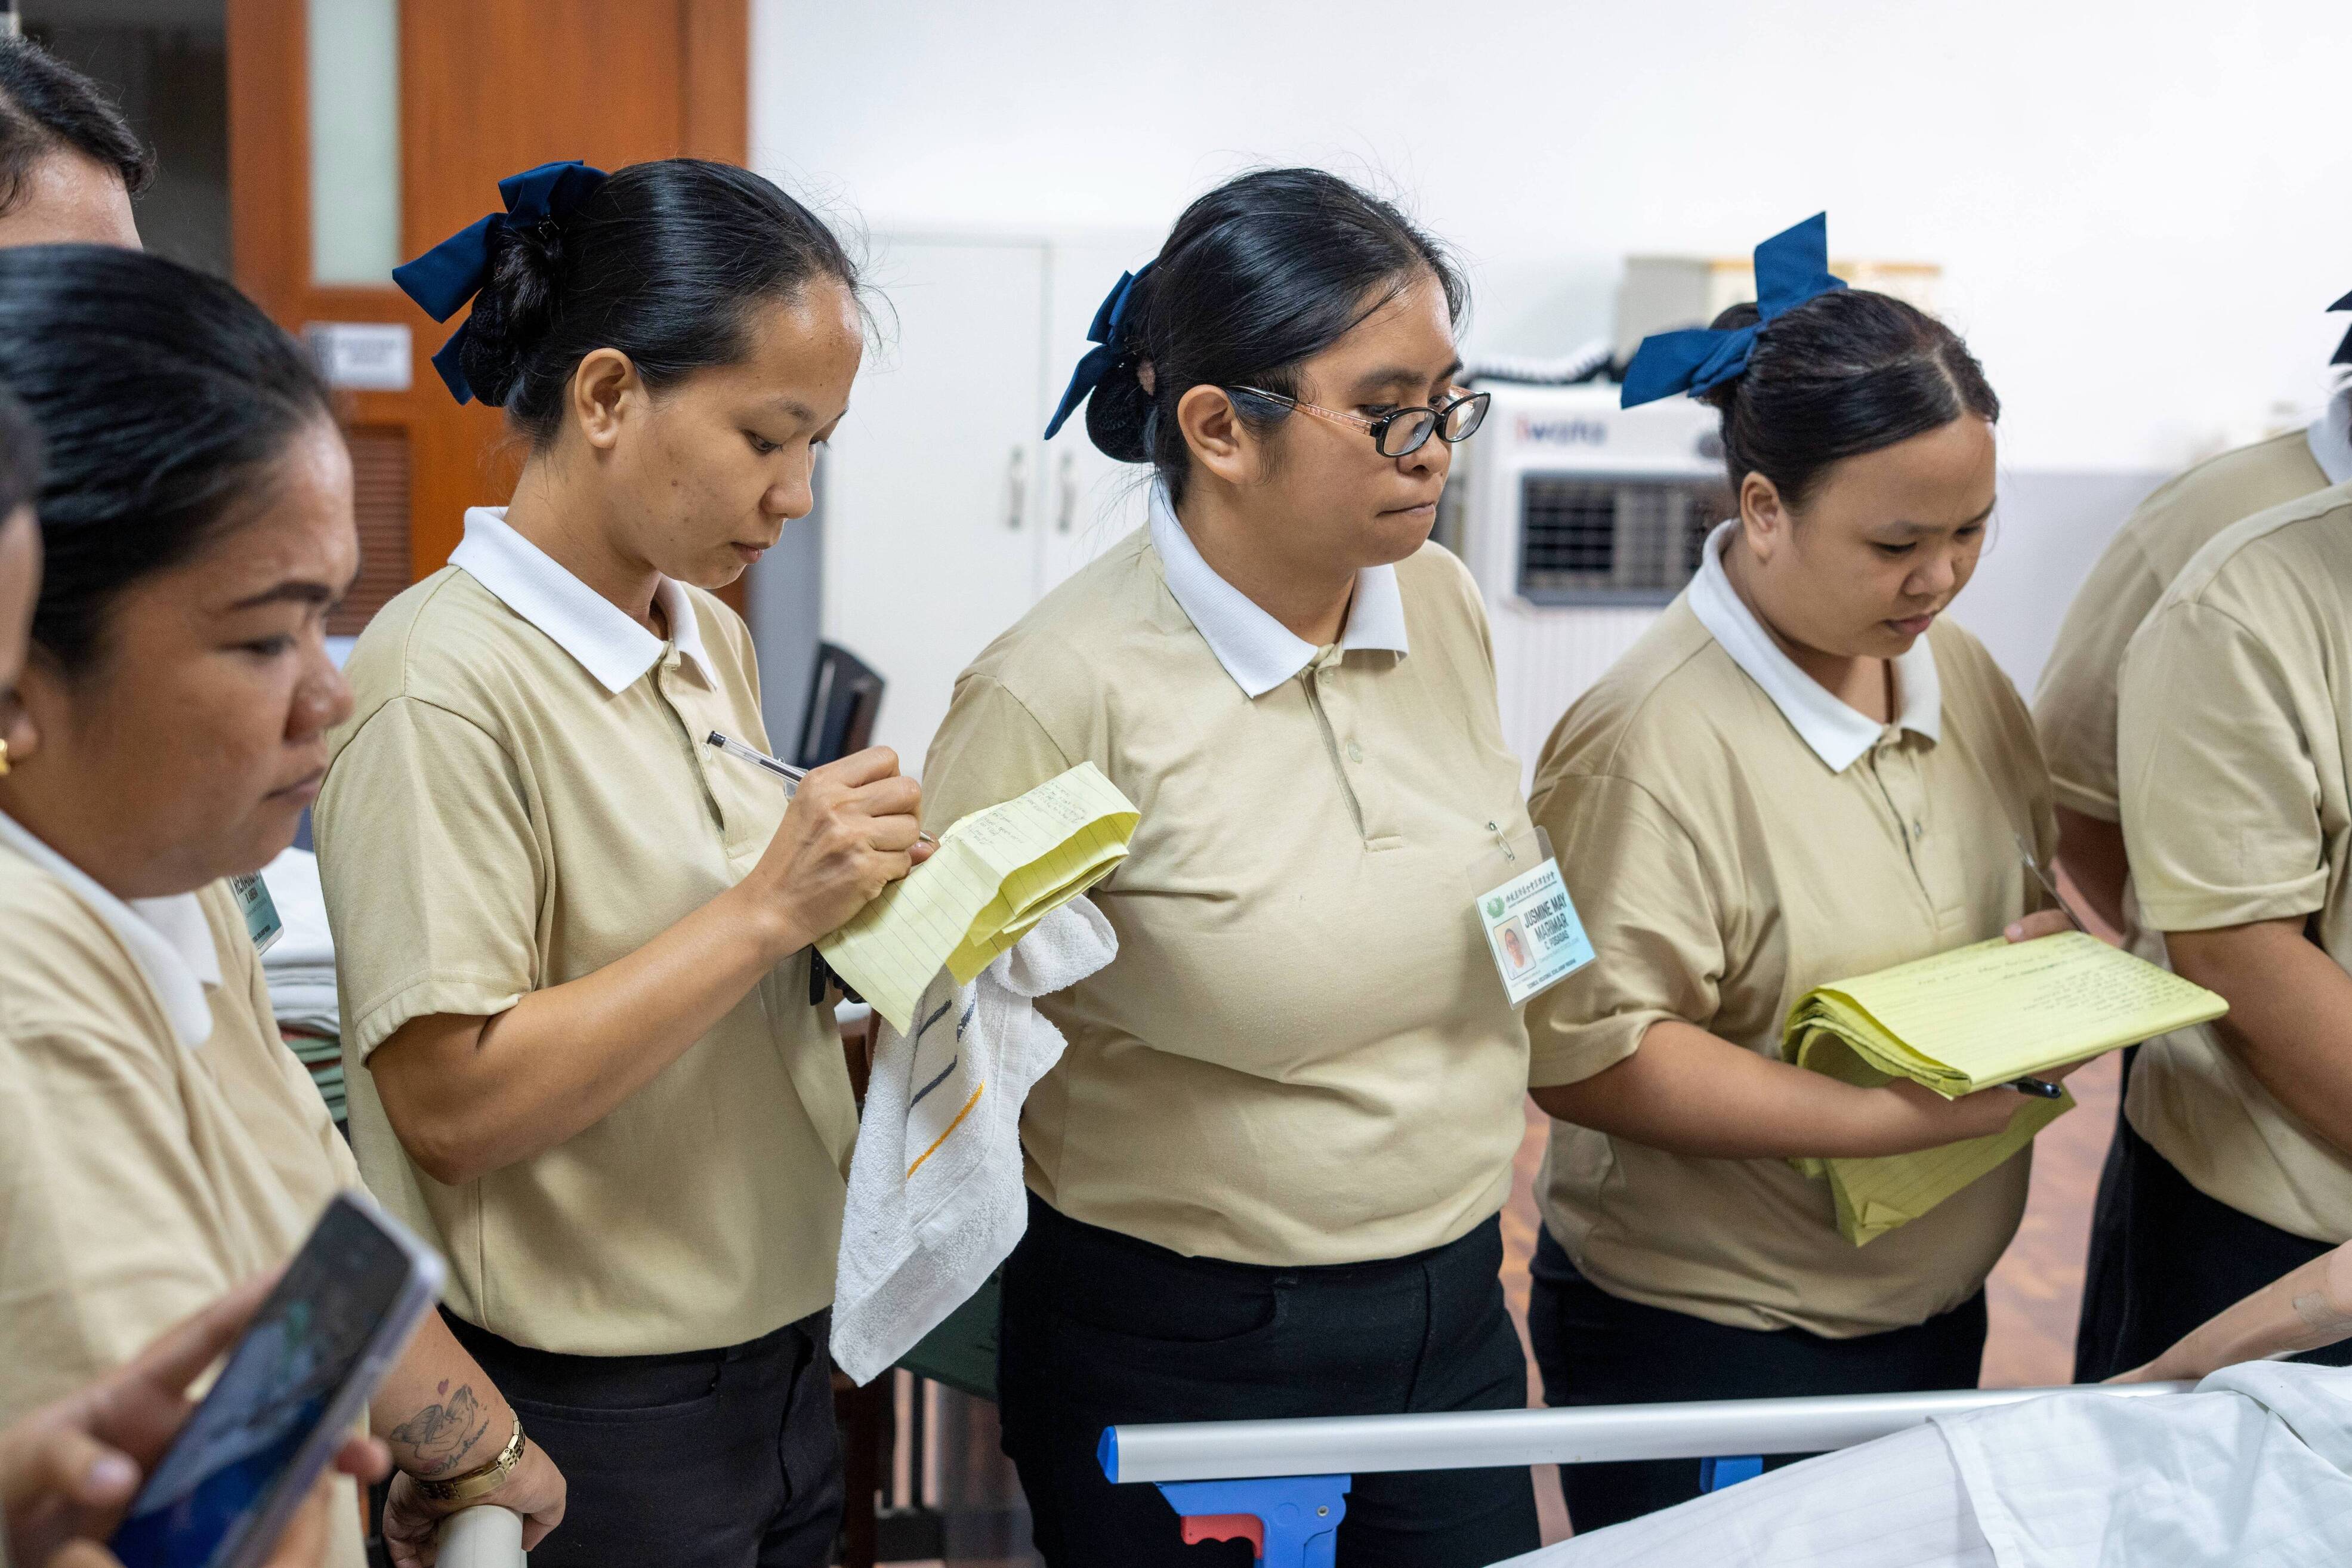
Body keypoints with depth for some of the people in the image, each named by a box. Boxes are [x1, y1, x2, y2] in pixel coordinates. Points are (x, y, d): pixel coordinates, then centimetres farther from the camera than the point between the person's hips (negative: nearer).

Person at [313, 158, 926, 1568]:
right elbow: (451, 1108, -21)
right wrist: (767, 910, -24)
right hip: (591, 1409, -7)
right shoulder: (443, 684, -18)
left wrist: (852, 909, -4)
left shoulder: (714, 641, 6)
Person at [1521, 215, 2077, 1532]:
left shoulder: (1956, 668, 3)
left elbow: (2057, 866, 18)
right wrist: (1893, 1115, -27)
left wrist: (2063, 941, -6)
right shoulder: (1653, 740, -23)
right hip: (1706, 1339, -7)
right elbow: (1585, 1058, -27)